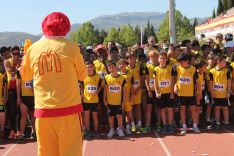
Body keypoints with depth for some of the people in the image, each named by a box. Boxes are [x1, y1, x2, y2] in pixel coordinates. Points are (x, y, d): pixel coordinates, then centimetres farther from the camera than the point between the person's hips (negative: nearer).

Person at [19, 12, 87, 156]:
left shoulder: (33, 48, 3)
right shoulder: (70, 46, -5)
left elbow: (25, 76, 17)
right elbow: (83, 75, 6)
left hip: (43, 109, 3)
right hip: (68, 108, -2)